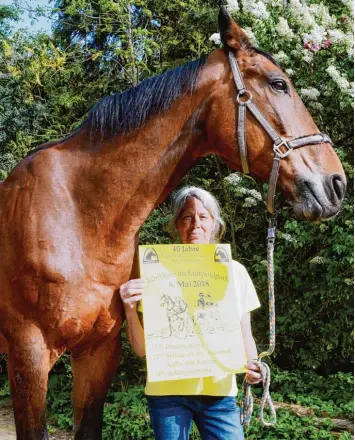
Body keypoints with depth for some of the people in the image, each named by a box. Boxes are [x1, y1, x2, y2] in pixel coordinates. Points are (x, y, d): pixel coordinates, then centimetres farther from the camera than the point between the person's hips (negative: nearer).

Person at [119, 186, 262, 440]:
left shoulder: (236, 271, 3)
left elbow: (245, 335, 9)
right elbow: (142, 349, -3)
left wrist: (252, 364, -11)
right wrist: (130, 310, -19)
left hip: (220, 391, 2)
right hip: (169, 391, -1)